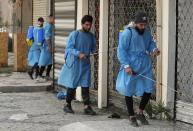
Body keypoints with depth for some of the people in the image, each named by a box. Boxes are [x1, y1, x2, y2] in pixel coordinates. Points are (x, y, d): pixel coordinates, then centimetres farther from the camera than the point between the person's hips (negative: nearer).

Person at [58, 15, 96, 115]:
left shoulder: (91, 37, 8)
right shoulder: (74, 34, -7)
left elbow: (93, 49, 17)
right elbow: (69, 48, -12)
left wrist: (95, 52, -5)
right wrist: (79, 53, -26)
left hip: (85, 65, 4)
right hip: (74, 64, -4)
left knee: (85, 85, 0)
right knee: (72, 85, 3)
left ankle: (87, 107, 0)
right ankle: (67, 105, 16)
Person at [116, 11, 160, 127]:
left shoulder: (147, 32, 4)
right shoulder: (128, 33, -14)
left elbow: (151, 43, 19)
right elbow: (121, 50, -14)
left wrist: (154, 49, -4)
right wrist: (126, 65, -20)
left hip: (145, 66, 5)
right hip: (131, 67, -5)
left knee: (148, 89, 6)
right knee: (129, 91, 5)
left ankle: (140, 113, 27)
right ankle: (132, 117, 21)